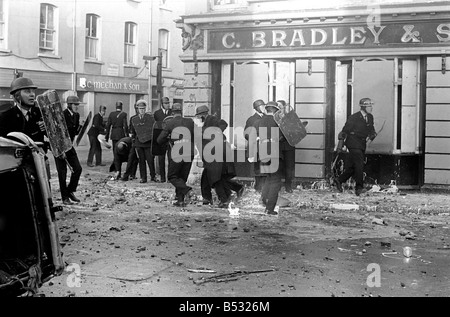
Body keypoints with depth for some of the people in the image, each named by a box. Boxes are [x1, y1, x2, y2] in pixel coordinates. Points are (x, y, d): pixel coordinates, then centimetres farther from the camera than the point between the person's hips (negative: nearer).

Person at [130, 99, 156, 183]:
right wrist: (133, 139, 18)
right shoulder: (134, 119, 10)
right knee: (141, 161, 3)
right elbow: (133, 131, 22)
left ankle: (153, 176, 12)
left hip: (148, 142, -3)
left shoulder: (150, 117, -1)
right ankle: (143, 178, 10)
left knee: (150, 160, -4)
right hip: (139, 143, 3)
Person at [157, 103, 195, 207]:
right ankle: (180, 200, 13)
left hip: (176, 155, -4)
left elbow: (159, 140, -3)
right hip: (189, 154, 4)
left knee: (172, 176, 9)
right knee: (182, 177, 16)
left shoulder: (169, 123, -5)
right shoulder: (190, 122, 2)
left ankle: (186, 190, -15)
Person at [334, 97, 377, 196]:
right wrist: (340, 145, -6)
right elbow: (345, 131, -6)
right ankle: (359, 187, -9)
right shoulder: (354, 118, -10)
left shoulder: (370, 117, 9)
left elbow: (371, 130, 21)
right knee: (359, 164, -14)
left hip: (362, 145, 7)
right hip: (354, 144, -7)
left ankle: (339, 180, 22)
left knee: (352, 166, 8)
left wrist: (371, 136, -2)